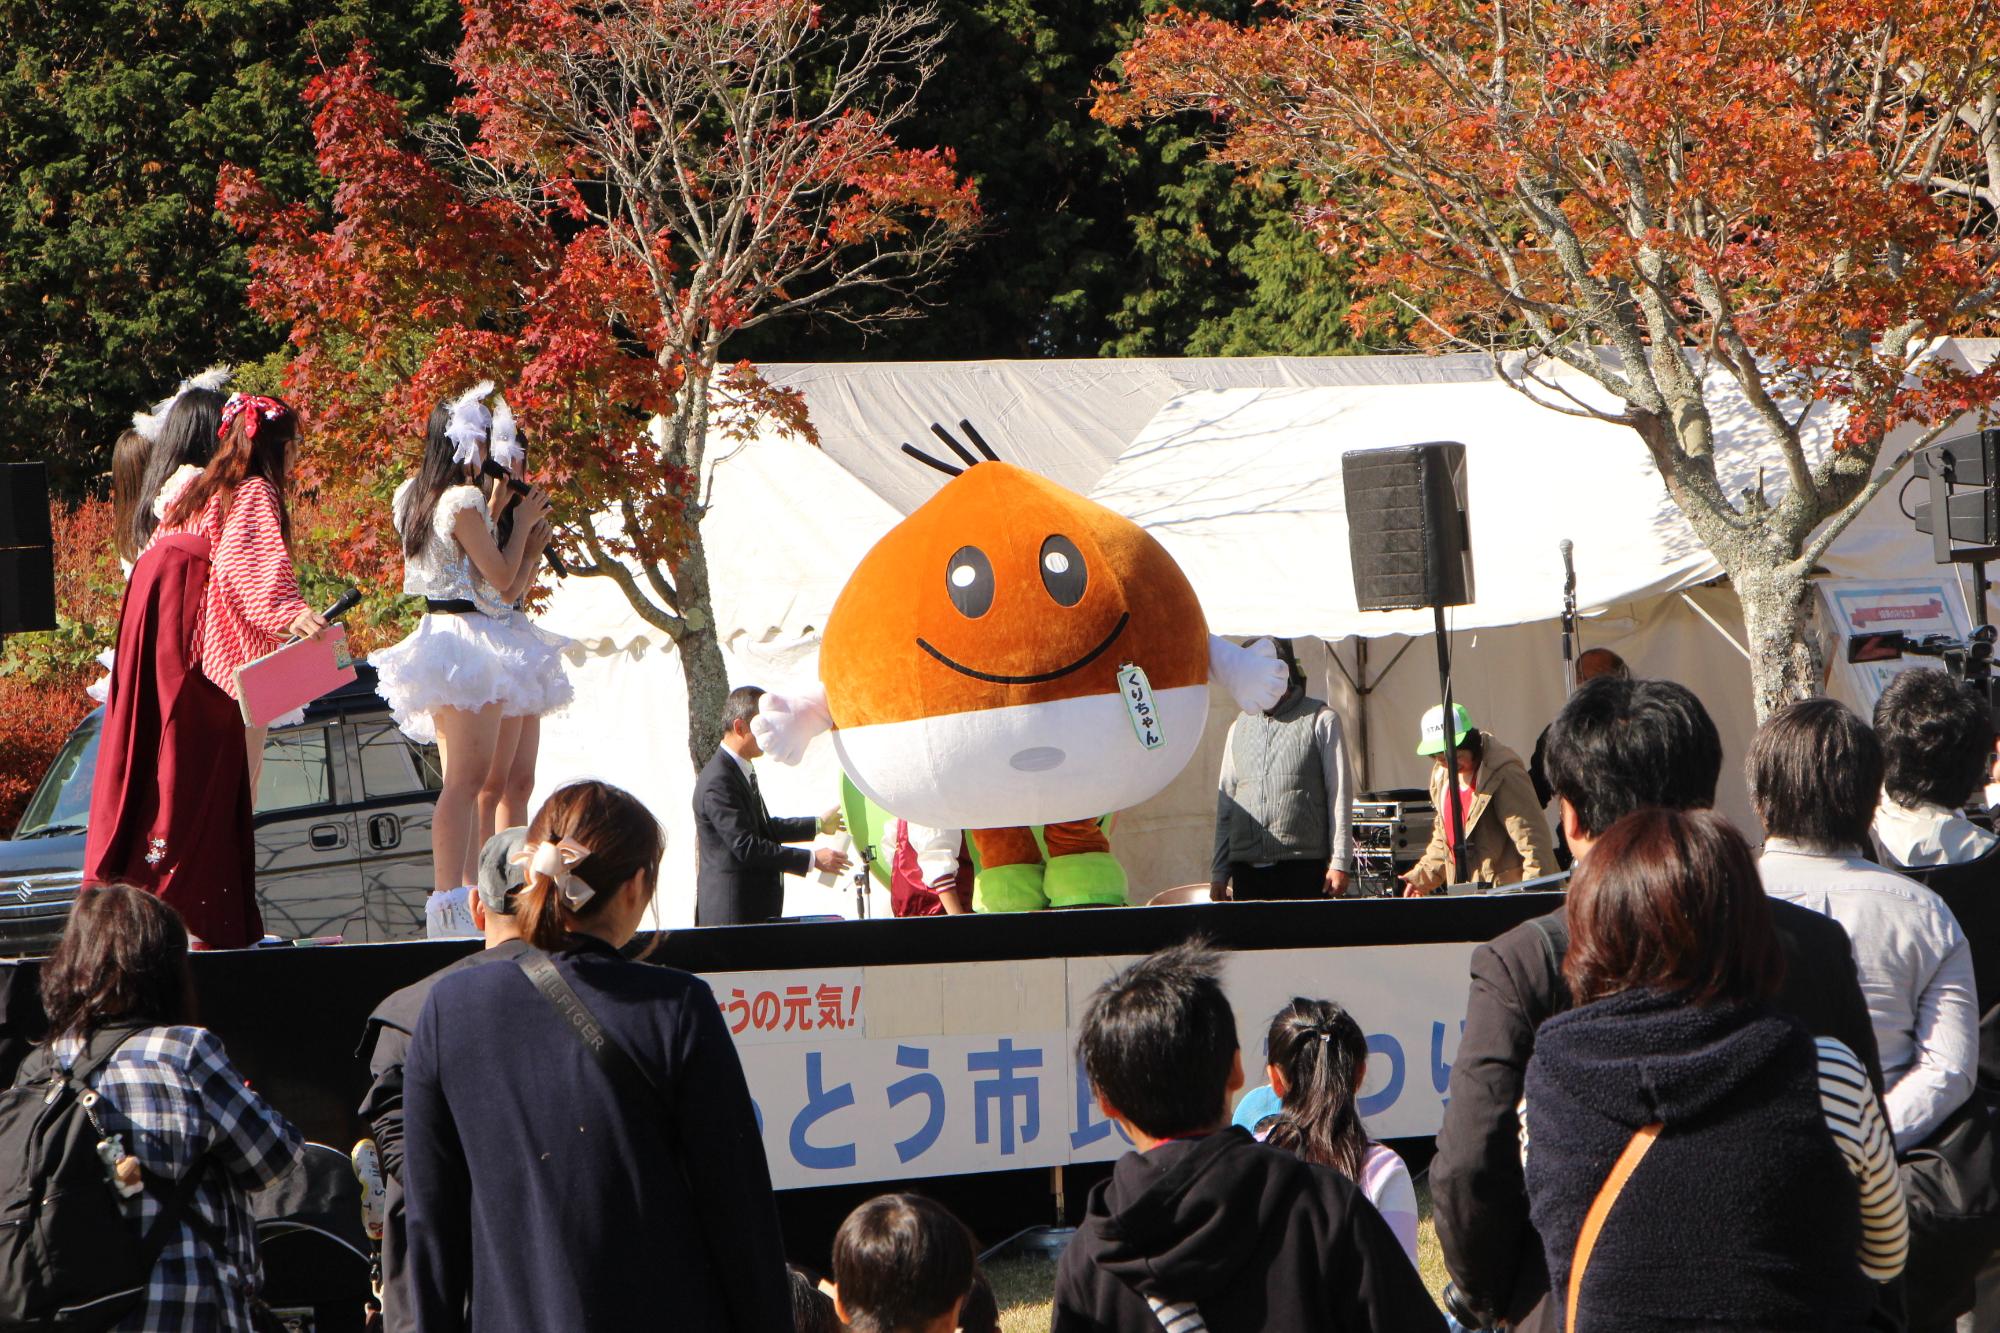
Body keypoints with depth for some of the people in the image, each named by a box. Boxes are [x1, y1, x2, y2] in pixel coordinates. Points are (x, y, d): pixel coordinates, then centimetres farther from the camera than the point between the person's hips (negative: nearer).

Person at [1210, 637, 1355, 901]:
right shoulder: (1240, 727, 16)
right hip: (1247, 868, 4)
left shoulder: (1321, 721, 4)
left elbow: (1340, 795, 1)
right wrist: (1219, 872, 14)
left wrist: (1339, 863, -5)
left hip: (1304, 869, -4)